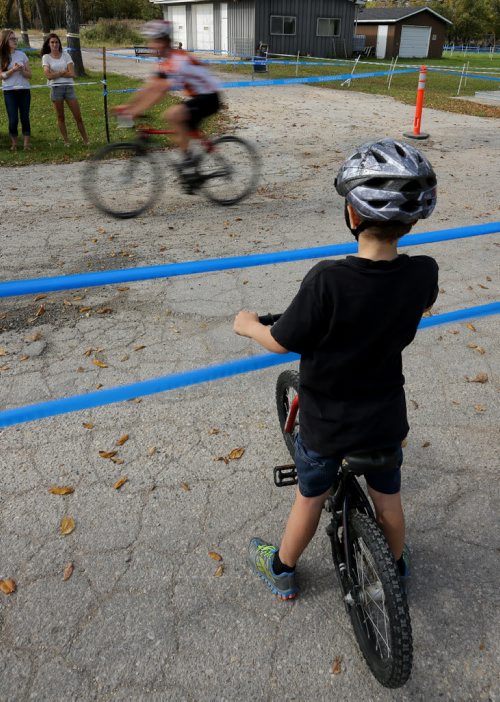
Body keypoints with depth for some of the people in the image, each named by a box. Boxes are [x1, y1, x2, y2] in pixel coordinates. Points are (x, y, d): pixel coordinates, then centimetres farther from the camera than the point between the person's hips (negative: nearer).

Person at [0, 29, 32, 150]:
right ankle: (14, 144, 7)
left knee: (25, 118, -2)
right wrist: (13, 69, -18)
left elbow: (29, 75, 5)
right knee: (13, 119, -6)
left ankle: (26, 144, 2)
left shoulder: (21, 54, 5)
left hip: (24, 90, 2)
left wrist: (22, 70, -14)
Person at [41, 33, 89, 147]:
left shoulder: (65, 55, 6)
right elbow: (48, 75, -8)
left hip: (69, 86, 0)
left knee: (78, 117, -1)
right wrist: (63, 72, -7)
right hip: (56, 88, 0)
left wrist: (56, 73, -8)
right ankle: (66, 141, 15)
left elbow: (72, 73, -5)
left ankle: (85, 140, 8)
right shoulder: (46, 57, 4)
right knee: (60, 117, 6)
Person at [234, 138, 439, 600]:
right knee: (388, 498, 26)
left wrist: (249, 325, 2)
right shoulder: (423, 274, -17)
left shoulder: (328, 281, -31)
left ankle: (282, 570, 45)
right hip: (385, 418, 3)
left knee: (311, 497, 20)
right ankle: (397, 567, 52)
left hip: (327, 423, -3)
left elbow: (282, 343, -18)